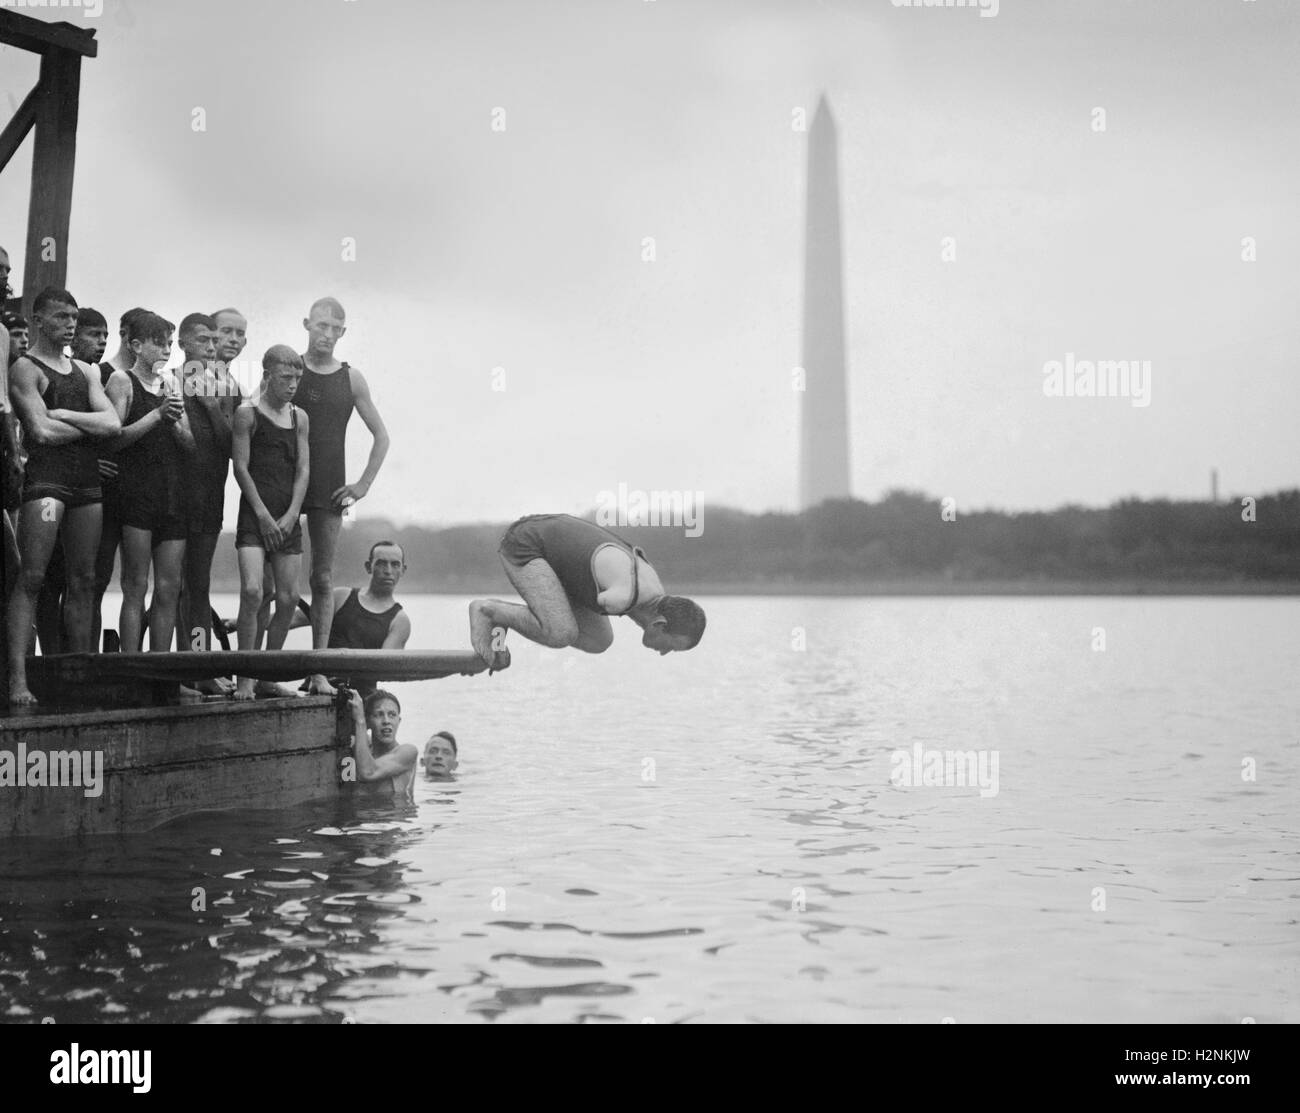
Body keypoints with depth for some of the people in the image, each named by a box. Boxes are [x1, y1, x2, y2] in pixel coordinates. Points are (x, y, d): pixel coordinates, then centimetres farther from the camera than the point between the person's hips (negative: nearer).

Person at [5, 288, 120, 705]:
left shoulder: (85, 372, 21)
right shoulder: (25, 368, 1)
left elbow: (113, 424, 7)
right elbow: (42, 431, -11)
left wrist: (64, 415, -5)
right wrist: (91, 425, 2)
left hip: (88, 482, 7)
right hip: (46, 478, -7)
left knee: (83, 581, 6)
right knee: (32, 577, -13)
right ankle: (18, 678, -16)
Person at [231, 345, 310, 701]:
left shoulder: (300, 418, 12)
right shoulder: (248, 414, -2)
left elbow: (303, 470, 8)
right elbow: (241, 468, -5)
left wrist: (290, 516, -4)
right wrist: (264, 516, -10)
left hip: (288, 518, 5)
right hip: (254, 515, -5)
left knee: (289, 598, 2)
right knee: (252, 592, -17)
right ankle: (244, 679, -11)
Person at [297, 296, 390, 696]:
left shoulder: (351, 379, 6)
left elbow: (381, 436, 12)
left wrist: (363, 484, 3)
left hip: (329, 492, 1)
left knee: (323, 579, 2)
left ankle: (318, 672, 6)